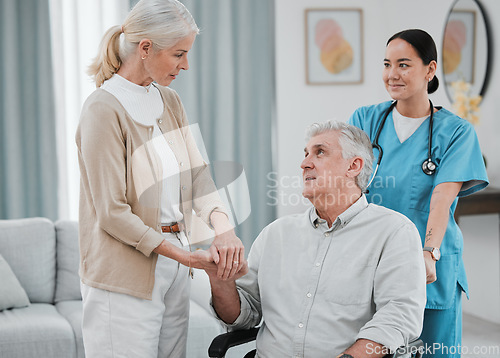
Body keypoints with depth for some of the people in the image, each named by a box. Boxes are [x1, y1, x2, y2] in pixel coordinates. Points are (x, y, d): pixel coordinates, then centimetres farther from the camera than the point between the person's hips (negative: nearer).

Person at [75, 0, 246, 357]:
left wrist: (223, 227, -15)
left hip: (173, 270, 7)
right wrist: (182, 254, -18)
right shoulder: (104, 109, -15)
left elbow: (197, 172, 3)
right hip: (125, 274, -7)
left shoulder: (169, 102, 10)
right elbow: (112, 212, -17)